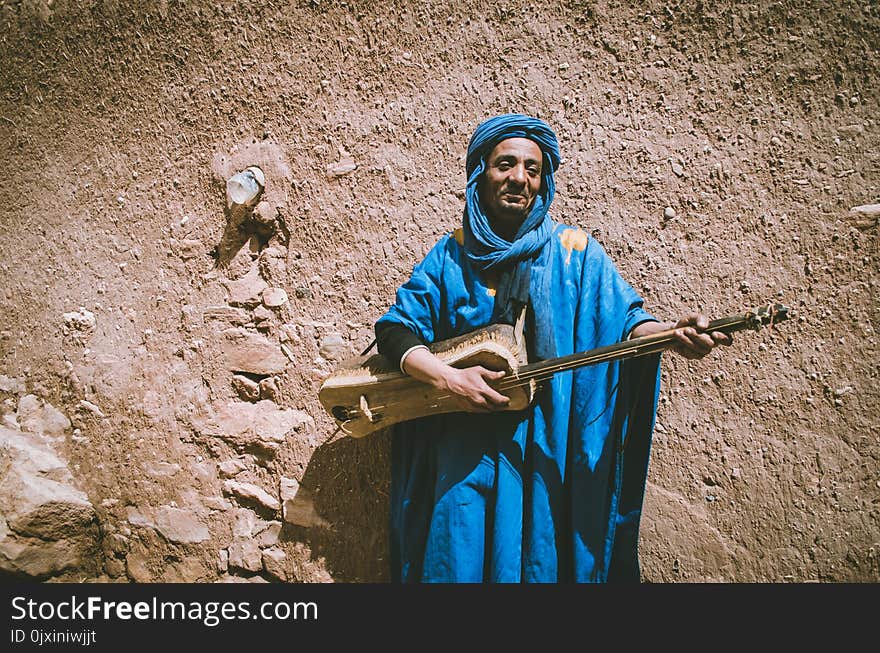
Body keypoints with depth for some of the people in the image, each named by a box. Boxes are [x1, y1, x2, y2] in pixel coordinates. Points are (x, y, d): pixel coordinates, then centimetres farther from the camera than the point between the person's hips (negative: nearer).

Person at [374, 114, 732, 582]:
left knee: (540, 556, 4)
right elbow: (395, 327, 0)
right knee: (457, 559, 2)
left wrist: (671, 333, -26)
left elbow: (622, 320, -4)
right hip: (464, 442, 1)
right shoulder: (452, 254, 4)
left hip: (550, 445, 0)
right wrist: (447, 377, -16)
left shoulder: (575, 252, 3)